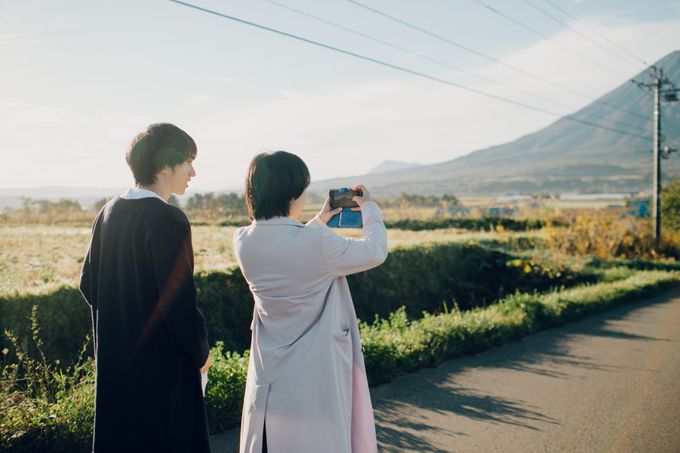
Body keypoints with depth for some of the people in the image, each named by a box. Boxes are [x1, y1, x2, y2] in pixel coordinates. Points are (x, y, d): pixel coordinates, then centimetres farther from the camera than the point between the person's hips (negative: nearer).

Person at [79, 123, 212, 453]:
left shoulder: (110, 212, 3)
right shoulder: (168, 220, -21)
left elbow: (88, 283, 10)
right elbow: (179, 299, -22)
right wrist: (200, 351, -7)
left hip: (114, 356, 8)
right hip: (161, 361, -7)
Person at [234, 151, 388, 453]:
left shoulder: (243, 242, -6)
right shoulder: (318, 243, -23)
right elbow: (375, 252, -6)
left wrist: (318, 222, 23)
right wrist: (369, 208, 10)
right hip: (315, 377, -5)